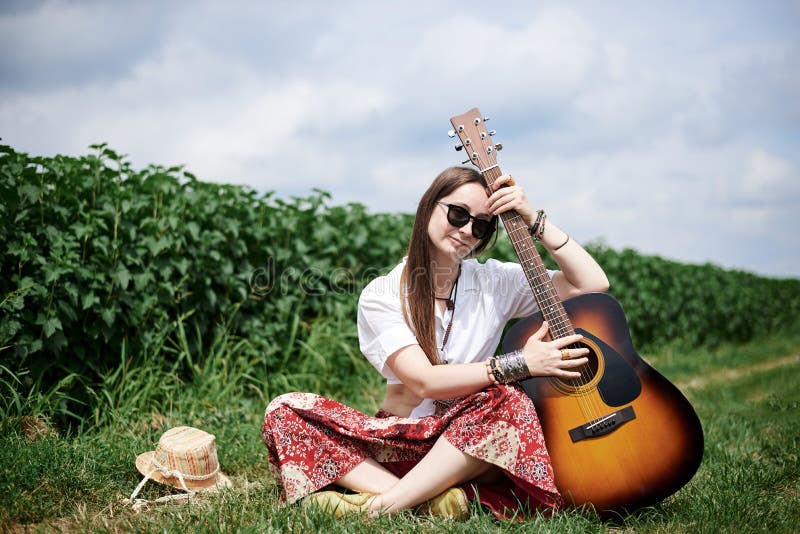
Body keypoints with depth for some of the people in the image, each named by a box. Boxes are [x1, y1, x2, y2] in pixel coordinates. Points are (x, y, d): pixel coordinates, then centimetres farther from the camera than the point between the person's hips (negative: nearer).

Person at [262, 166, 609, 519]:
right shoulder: (381, 295, -1)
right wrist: (517, 364, -23)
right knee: (284, 411, -22)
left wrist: (534, 221, -5)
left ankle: (376, 507, -33)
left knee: (507, 401, -34)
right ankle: (424, 501, -36)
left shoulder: (495, 282, 6)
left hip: (471, 443, 0)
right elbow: (421, 380, -15)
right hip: (398, 439, 0)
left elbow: (594, 285, 1)